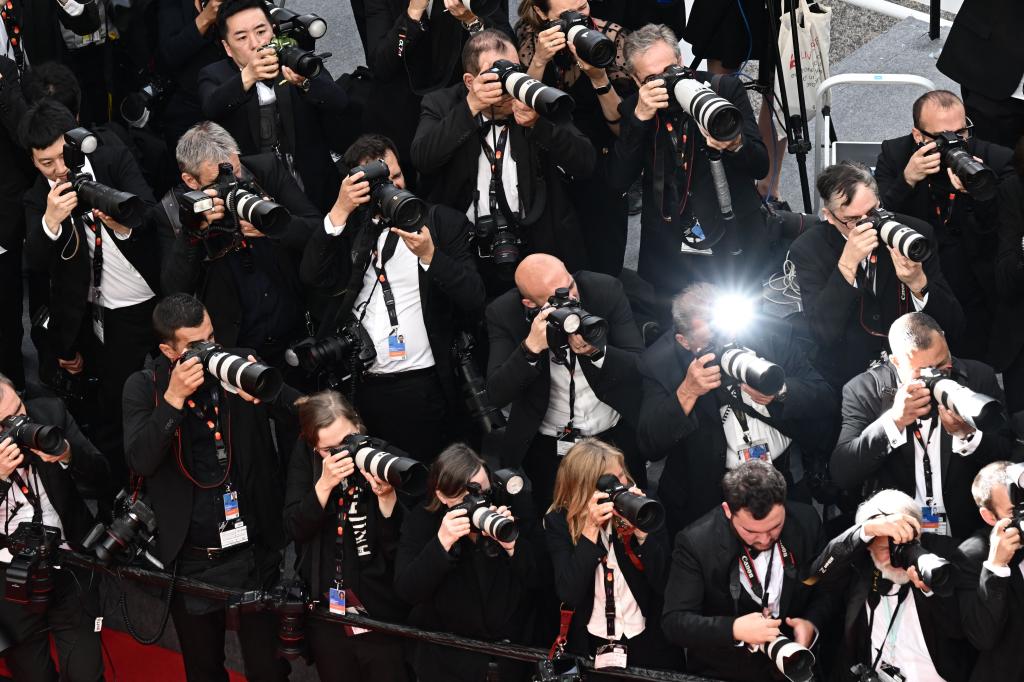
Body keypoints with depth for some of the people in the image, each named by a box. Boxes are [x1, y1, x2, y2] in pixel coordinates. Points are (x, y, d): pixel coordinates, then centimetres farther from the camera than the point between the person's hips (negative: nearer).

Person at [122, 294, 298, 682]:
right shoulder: (145, 387, -5)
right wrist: (173, 398, -26)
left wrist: (264, 391, -23)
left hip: (254, 552, 0)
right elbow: (140, 462, -17)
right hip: (192, 562, 0)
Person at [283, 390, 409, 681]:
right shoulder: (304, 457, -4)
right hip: (325, 609, 3)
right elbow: (295, 529, -10)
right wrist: (324, 484, -24)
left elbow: (398, 545, -12)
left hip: (382, 612, -2)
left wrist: (387, 496, -28)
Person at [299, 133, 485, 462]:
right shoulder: (348, 226, 11)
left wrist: (429, 256, -18)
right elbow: (314, 277, -6)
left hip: (421, 388, -2)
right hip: (358, 388, 2)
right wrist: (340, 211, -11)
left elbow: (474, 299, -5)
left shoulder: (442, 222, 3)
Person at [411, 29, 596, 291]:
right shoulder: (443, 105, 3)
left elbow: (584, 163, -5)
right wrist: (471, 107, -22)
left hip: (538, 247, 1)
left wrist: (537, 123, -21)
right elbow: (423, 160, -15)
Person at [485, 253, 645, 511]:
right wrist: (531, 347, -35)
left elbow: (641, 366, -14)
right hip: (548, 449, -1)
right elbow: (497, 393, -20)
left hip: (616, 439, 1)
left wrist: (596, 351, -33)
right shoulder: (504, 312, -15)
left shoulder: (605, 290, -14)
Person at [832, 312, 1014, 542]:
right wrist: (894, 421, -21)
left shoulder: (980, 377, 1)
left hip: (968, 536, 1)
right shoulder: (864, 390, -3)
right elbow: (841, 474, -11)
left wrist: (967, 434, -18)